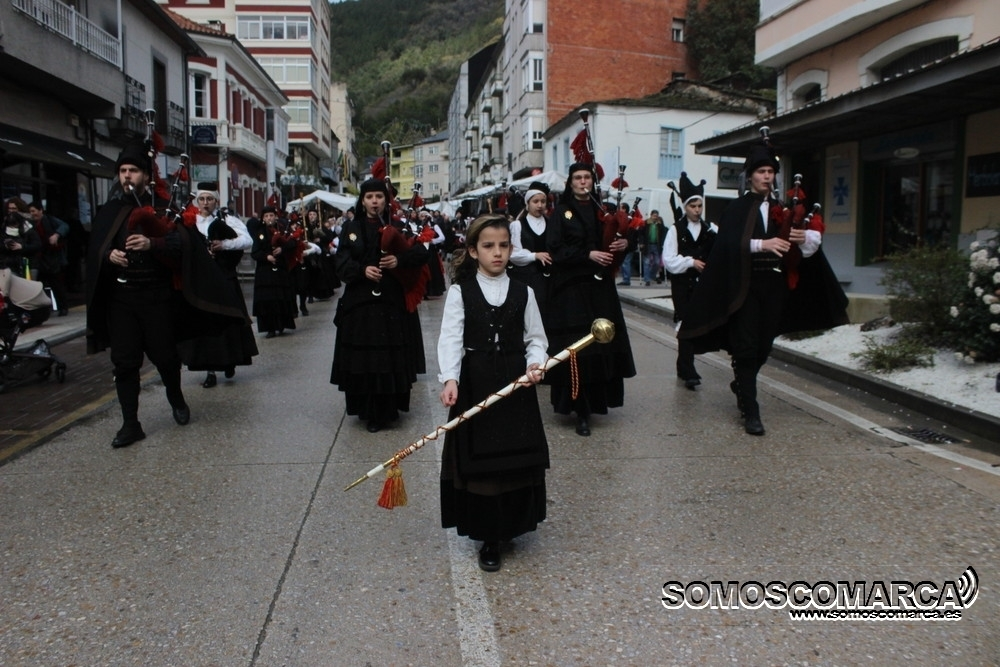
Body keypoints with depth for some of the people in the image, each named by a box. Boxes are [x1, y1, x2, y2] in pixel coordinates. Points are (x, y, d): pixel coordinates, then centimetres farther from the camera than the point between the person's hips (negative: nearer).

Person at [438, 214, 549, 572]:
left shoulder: (522, 292, 5)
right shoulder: (460, 292, -2)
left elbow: (536, 337, 7)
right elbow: (450, 338, -10)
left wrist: (536, 364, -13)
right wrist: (449, 378, -25)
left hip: (516, 385, 2)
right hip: (475, 385, -2)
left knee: (518, 460, 7)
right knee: (480, 463, 1)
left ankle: (511, 525, 30)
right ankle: (489, 539, 17)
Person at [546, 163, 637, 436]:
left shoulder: (602, 211, 14)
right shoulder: (562, 213, 0)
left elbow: (615, 240, 20)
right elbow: (555, 249, -9)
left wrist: (623, 244, -4)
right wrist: (588, 254, -18)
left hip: (601, 288, 5)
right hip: (572, 289, -5)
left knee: (603, 345, 4)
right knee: (577, 349, -8)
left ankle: (597, 399, 21)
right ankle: (581, 411, -2)